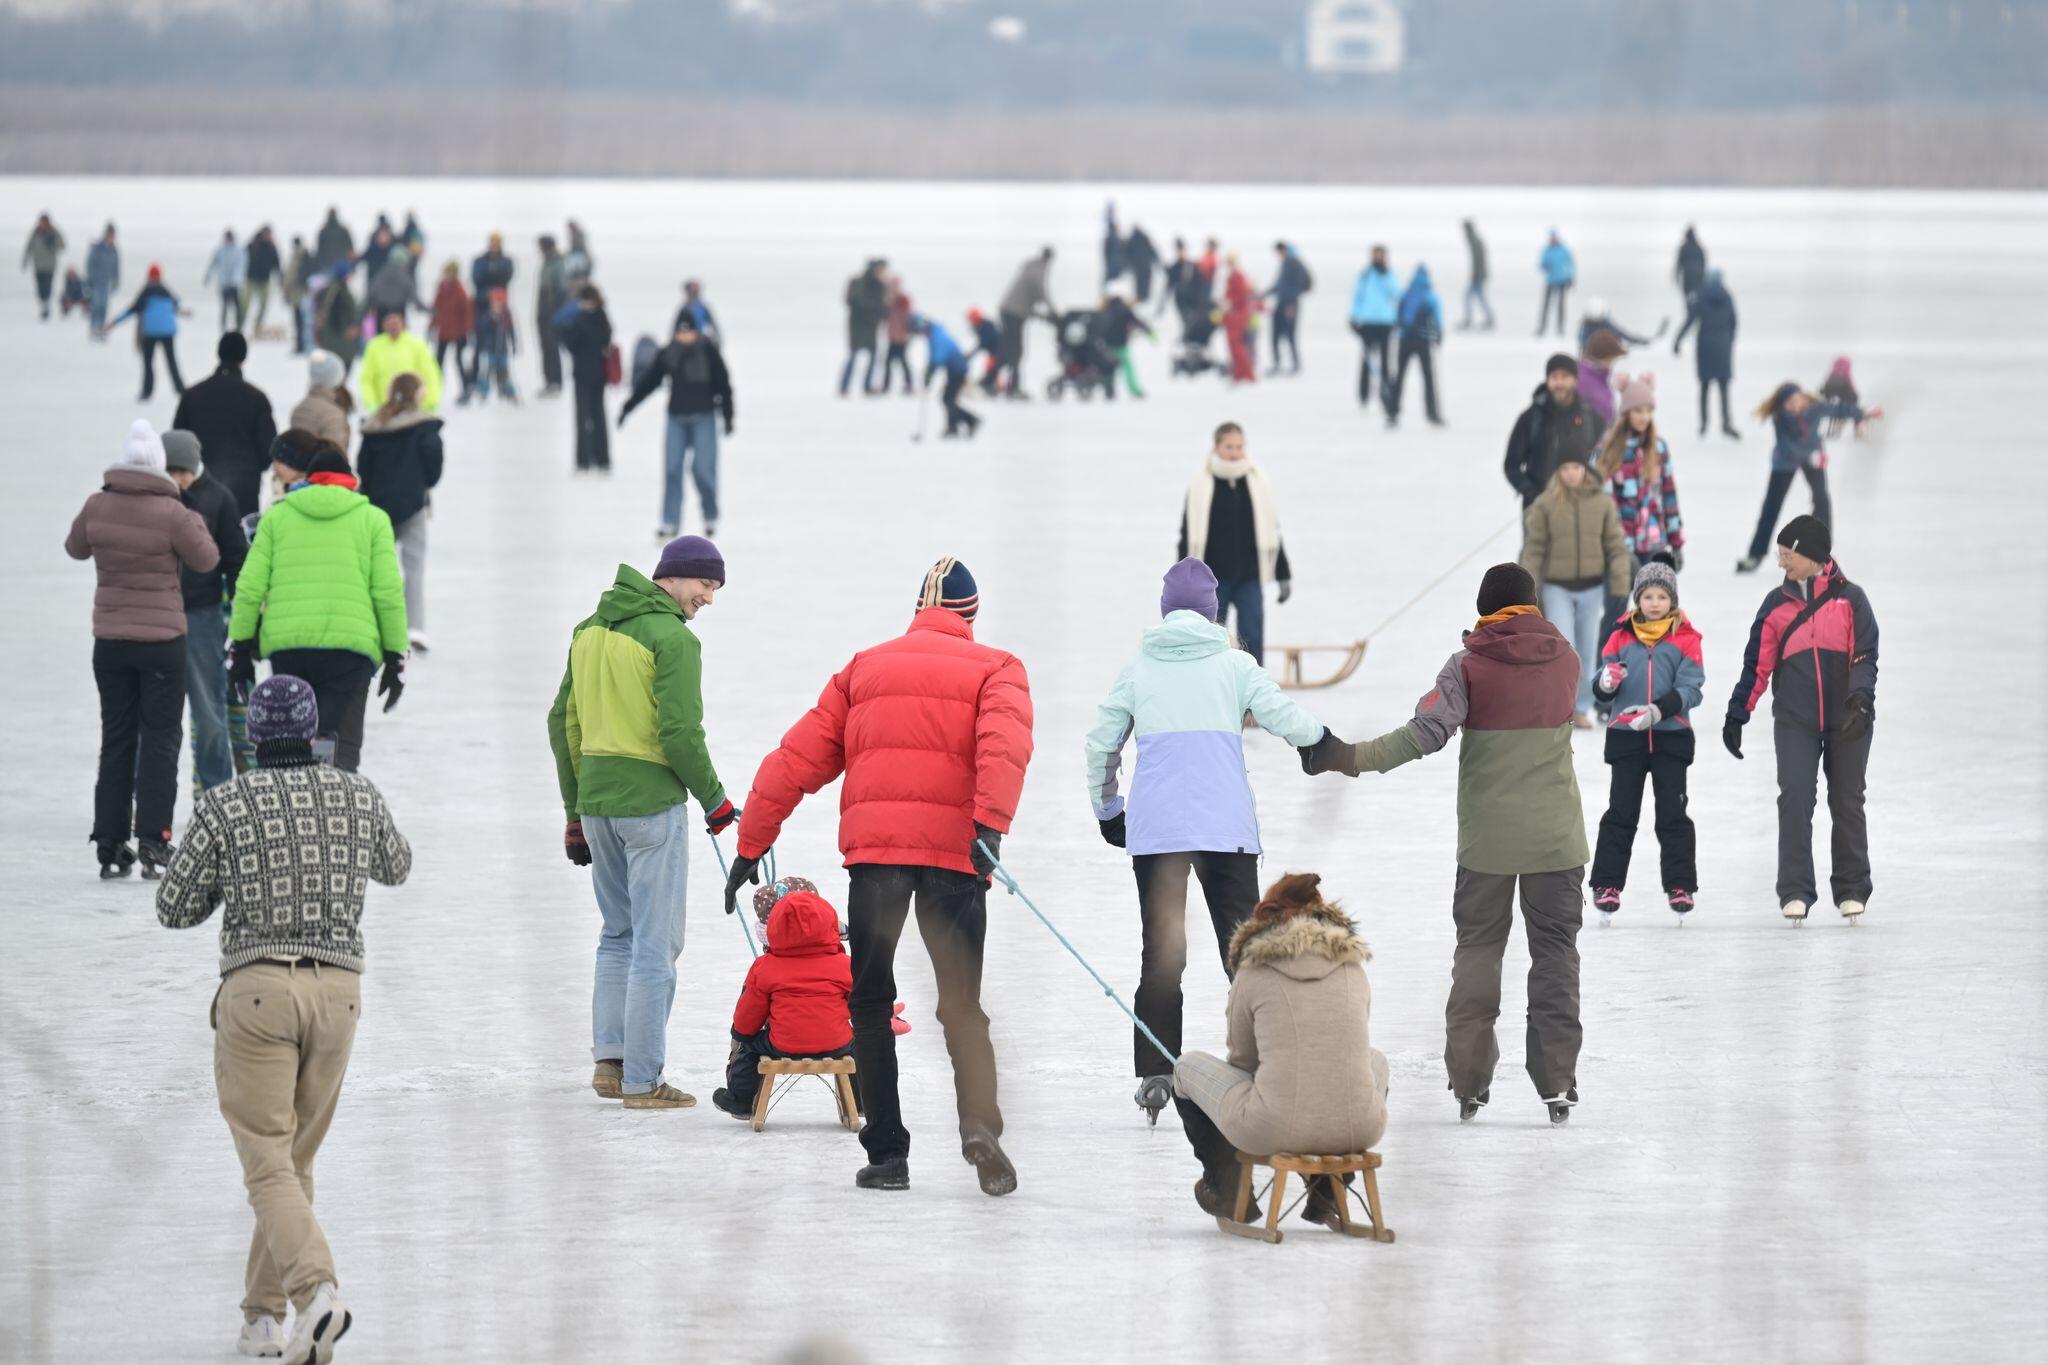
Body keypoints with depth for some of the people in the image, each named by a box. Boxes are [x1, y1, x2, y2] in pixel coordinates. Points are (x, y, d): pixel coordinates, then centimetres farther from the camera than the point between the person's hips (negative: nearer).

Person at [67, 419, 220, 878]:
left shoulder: (97, 507, -5)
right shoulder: (171, 513, -17)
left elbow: (76, 547, 13)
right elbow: (205, 560, -3)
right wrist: (196, 524, 14)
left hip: (110, 642, 4)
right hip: (162, 641, -4)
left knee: (115, 742, 12)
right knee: (159, 742, 3)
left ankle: (110, 846, 10)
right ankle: (153, 843, -4)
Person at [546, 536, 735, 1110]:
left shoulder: (590, 629, 11)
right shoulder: (673, 637, -13)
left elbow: (563, 723, 14)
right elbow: (680, 733, -19)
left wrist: (575, 811, 20)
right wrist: (713, 798, -3)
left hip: (595, 799, 7)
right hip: (652, 801, -7)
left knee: (618, 933, 20)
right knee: (656, 943, -1)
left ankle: (609, 1058, 14)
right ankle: (642, 1079, 0)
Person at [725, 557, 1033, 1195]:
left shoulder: (865, 668, 21)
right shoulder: (995, 670, 12)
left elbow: (798, 759, 17)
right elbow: (1005, 744, -10)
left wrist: (751, 846, 20)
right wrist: (991, 825, -21)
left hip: (872, 850, 1)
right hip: (954, 854, -1)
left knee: (870, 1003, 12)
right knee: (961, 1006, 6)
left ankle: (887, 1151, 4)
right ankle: (979, 1123, -19)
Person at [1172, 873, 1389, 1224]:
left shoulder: (1255, 971, 2)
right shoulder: (1352, 967, 11)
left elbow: (1242, 1058, 12)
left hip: (1275, 1129, -3)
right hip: (1358, 1128, 3)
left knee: (1190, 1065, 24)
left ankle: (1225, 1188, 38)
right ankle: (1328, 1192, 32)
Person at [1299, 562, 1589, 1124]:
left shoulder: (1469, 666, -8)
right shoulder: (1563, 658, 2)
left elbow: (1427, 730, -20)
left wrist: (1352, 758, -20)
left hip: (1487, 837, -1)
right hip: (1555, 835, 1)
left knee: (1477, 947, 9)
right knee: (1554, 951, 7)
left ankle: (1468, 1079, 4)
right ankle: (1557, 1080, 1)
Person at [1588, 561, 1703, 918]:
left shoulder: (1685, 639, -1)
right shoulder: (1621, 637, 5)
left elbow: (1690, 689, -7)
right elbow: (1602, 690, 6)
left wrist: (1659, 710, -23)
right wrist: (1606, 683, -19)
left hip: (1671, 737, -1)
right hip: (1626, 737, 1)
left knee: (1673, 814, 4)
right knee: (1621, 813, 4)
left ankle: (1680, 885, 10)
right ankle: (1606, 885, 8)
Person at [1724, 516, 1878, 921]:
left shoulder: (1849, 598, 1)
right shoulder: (1777, 604, 7)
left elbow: (1865, 656, -2)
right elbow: (1757, 664, 10)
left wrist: (1860, 697, -19)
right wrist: (1736, 716, 8)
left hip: (1847, 721, -1)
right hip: (1795, 721, 1)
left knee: (1847, 803, 7)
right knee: (1795, 800, -11)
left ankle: (1852, 890, 17)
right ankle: (1795, 891, -9)